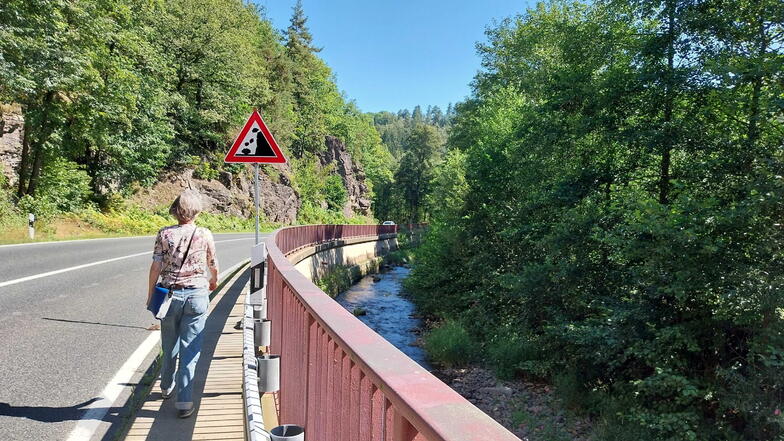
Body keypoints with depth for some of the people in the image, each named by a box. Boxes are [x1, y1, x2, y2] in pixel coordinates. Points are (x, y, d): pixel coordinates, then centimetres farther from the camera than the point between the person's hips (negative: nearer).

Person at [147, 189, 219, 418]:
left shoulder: (164, 234, -4)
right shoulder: (205, 235, -4)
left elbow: (156, 266, -6)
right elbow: (213, 264, 10)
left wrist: (150, 294, 5)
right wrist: (214, 280, 31)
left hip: (170, 294, 2)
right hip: (197, 295, -2)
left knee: (169, 346, 20)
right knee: (190, 349, 2)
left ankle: (167, 387, 42)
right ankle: (184, 402, 2)